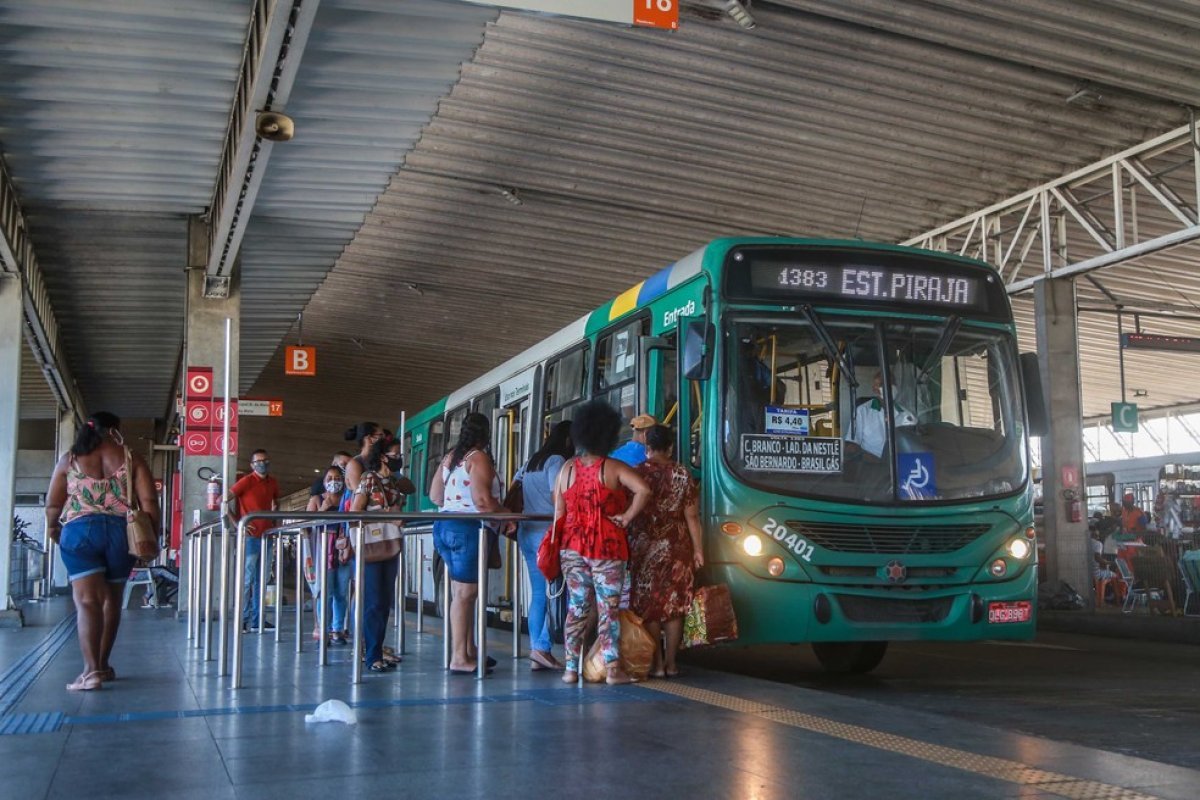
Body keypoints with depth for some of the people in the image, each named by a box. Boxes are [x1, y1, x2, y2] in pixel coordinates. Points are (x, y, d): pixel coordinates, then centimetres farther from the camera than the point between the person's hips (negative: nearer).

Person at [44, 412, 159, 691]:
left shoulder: (69, 460, 9)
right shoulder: (131, 459, 7)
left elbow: (52, 505, 11)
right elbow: (149, 501, -1)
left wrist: (52, 528, 30)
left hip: (79, 530, -1)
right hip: (120, 531, 1)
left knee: (87, 601, -7)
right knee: (112, 599, 16)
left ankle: (91, 670, -19)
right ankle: (103, 665, 26)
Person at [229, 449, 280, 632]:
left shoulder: (272, 484, 11)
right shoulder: (246, 482, -7)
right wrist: (237, 523, -14)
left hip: (267, 535, 7)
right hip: (250, 536, -7)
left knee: (261, 579, 10)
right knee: (247, 578, -4)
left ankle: (256, 619, 16)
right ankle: (243, 620, 1)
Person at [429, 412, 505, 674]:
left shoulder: (450, 457, 15)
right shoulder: (479, 458, -10)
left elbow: (434, 495, 18)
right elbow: (482, 501, -19)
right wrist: (508, 513, -6)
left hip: (445, 526, 9)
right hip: (467, 529, -9)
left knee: (463, 592, 13)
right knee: (464, 593, -7)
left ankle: (468, 650, 19)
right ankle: (459, 659, -7)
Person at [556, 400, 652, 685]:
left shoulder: (567, 468, 6)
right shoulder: (614, 468, -7)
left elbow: (559, 512, 8)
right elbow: (643, 490, -22)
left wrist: (561, 545, 16)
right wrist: (627, 517, -11)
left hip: (572, 546, 4)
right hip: (607, 547, -4)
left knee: (577, 607, 10)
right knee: (608, 608, 1)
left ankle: (571, 669, 12)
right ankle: (613, 668, 2)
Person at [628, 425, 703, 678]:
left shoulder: (637, 473, -4)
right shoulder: (683, 474, 1)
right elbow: (692, 516, -1)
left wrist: (627, 546, 8)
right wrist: (698, 549, 5)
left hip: (644, 547, -2)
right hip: (677, 547, 2)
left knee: (648, 605, 5)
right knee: (674, 604, 7)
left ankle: (656, 664, 3)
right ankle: (671, 663, 10)